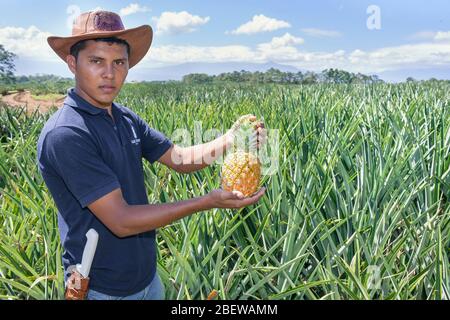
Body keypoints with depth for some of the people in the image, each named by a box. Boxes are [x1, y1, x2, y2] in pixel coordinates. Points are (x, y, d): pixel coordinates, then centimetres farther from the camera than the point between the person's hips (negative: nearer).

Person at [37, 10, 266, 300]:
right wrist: (209, 201, -28)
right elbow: (120, 221, -27)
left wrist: (229, 141, -19)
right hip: (102, 290, -6)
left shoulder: (126, 118, -1)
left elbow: (181, 158, 0)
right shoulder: (65, 134, -25)